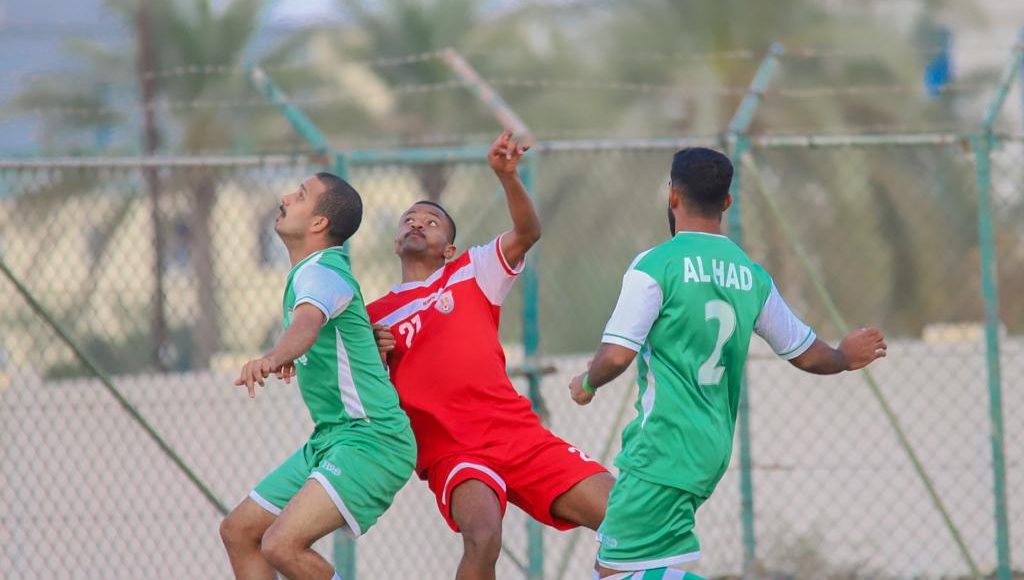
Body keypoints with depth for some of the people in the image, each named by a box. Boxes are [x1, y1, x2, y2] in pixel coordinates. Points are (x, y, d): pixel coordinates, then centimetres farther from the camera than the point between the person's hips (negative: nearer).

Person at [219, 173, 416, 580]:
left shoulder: (321, 273, -17)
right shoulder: (307, 272, 14)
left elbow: (308, 322, -40)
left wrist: (273, 357, -59)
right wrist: (290, 359, 18)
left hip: (370, 440, -10)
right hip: (330, 439, 10)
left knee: (282, 544, -25)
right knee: (238, 531, 10)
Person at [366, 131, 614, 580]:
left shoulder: (470, 273, 13)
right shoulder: (373, 319, 14)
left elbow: (528, 232, -4)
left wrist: (507, 176, -20)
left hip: (520, 434, 2)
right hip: (450, 453, -2)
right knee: (483, 538, -32)